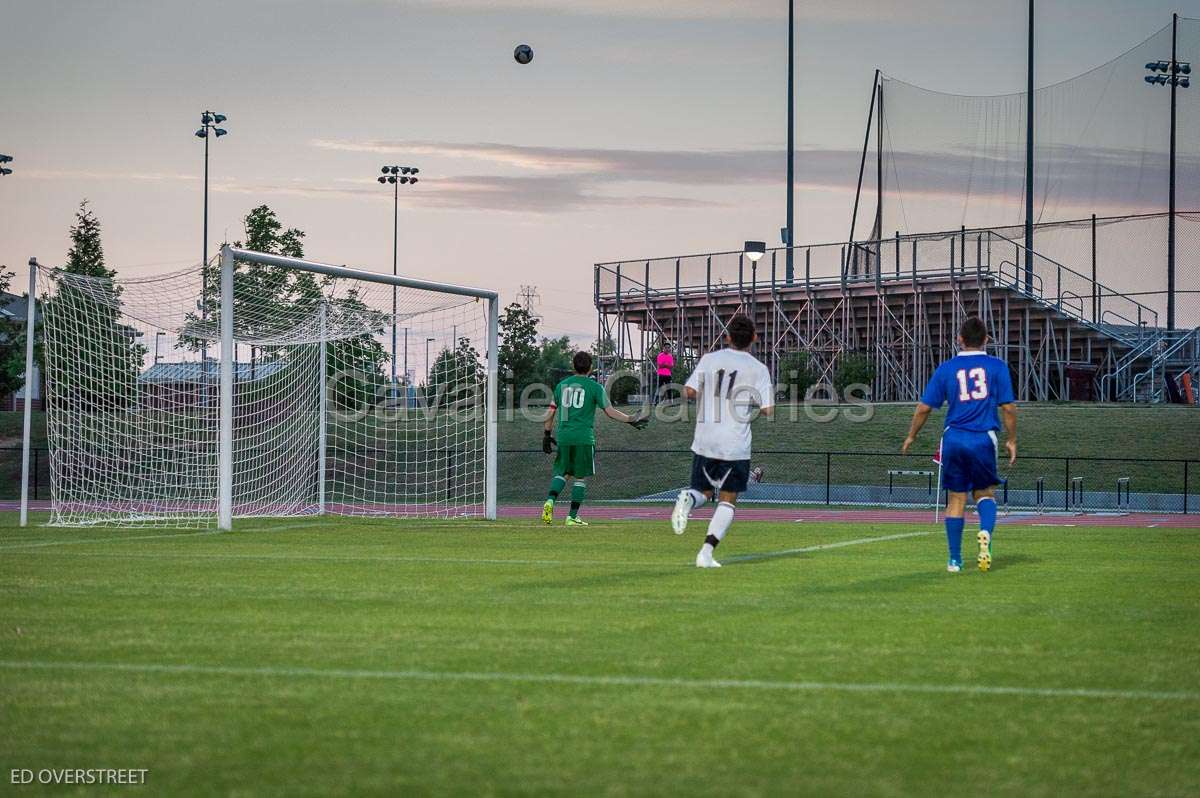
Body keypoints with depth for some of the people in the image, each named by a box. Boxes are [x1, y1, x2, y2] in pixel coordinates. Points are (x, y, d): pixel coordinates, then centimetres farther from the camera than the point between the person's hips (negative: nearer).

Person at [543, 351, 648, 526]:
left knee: (562, 472, 13)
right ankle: (573, 516, 2)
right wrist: (632, 421, 3)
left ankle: (550, 500, -13)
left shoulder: (562, 385, 11)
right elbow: (610, 411, -5)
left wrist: (547, 435, 22)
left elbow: (551, 413, 14)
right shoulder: (594, 387, -1)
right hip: (584, 438, -3)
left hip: (563, 437, 3)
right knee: (581, 477, 5)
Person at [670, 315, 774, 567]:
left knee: (704, 490, 19)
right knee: (727, 500, 8)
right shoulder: (758, 369, -3)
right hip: (735, 446, -2)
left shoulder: (709, 359, 4)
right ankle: (707, 553, -6)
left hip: (704, 442, 2)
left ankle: (687, 499, -18)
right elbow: (768, 410, -6)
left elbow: (690, 391, -2)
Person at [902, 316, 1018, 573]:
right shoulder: (997, 366, 0)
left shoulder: (946, 369, 4)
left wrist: (911, 436, 18)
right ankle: (986, 532, -17)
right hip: (984, 439, -1)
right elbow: (1008, 407, -3)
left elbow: (924, 407, 5)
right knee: (985, 493, 14)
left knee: (956, 499, 9)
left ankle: (955, 559, 9)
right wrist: (1011, 440, 8)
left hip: (954, 439, 1)